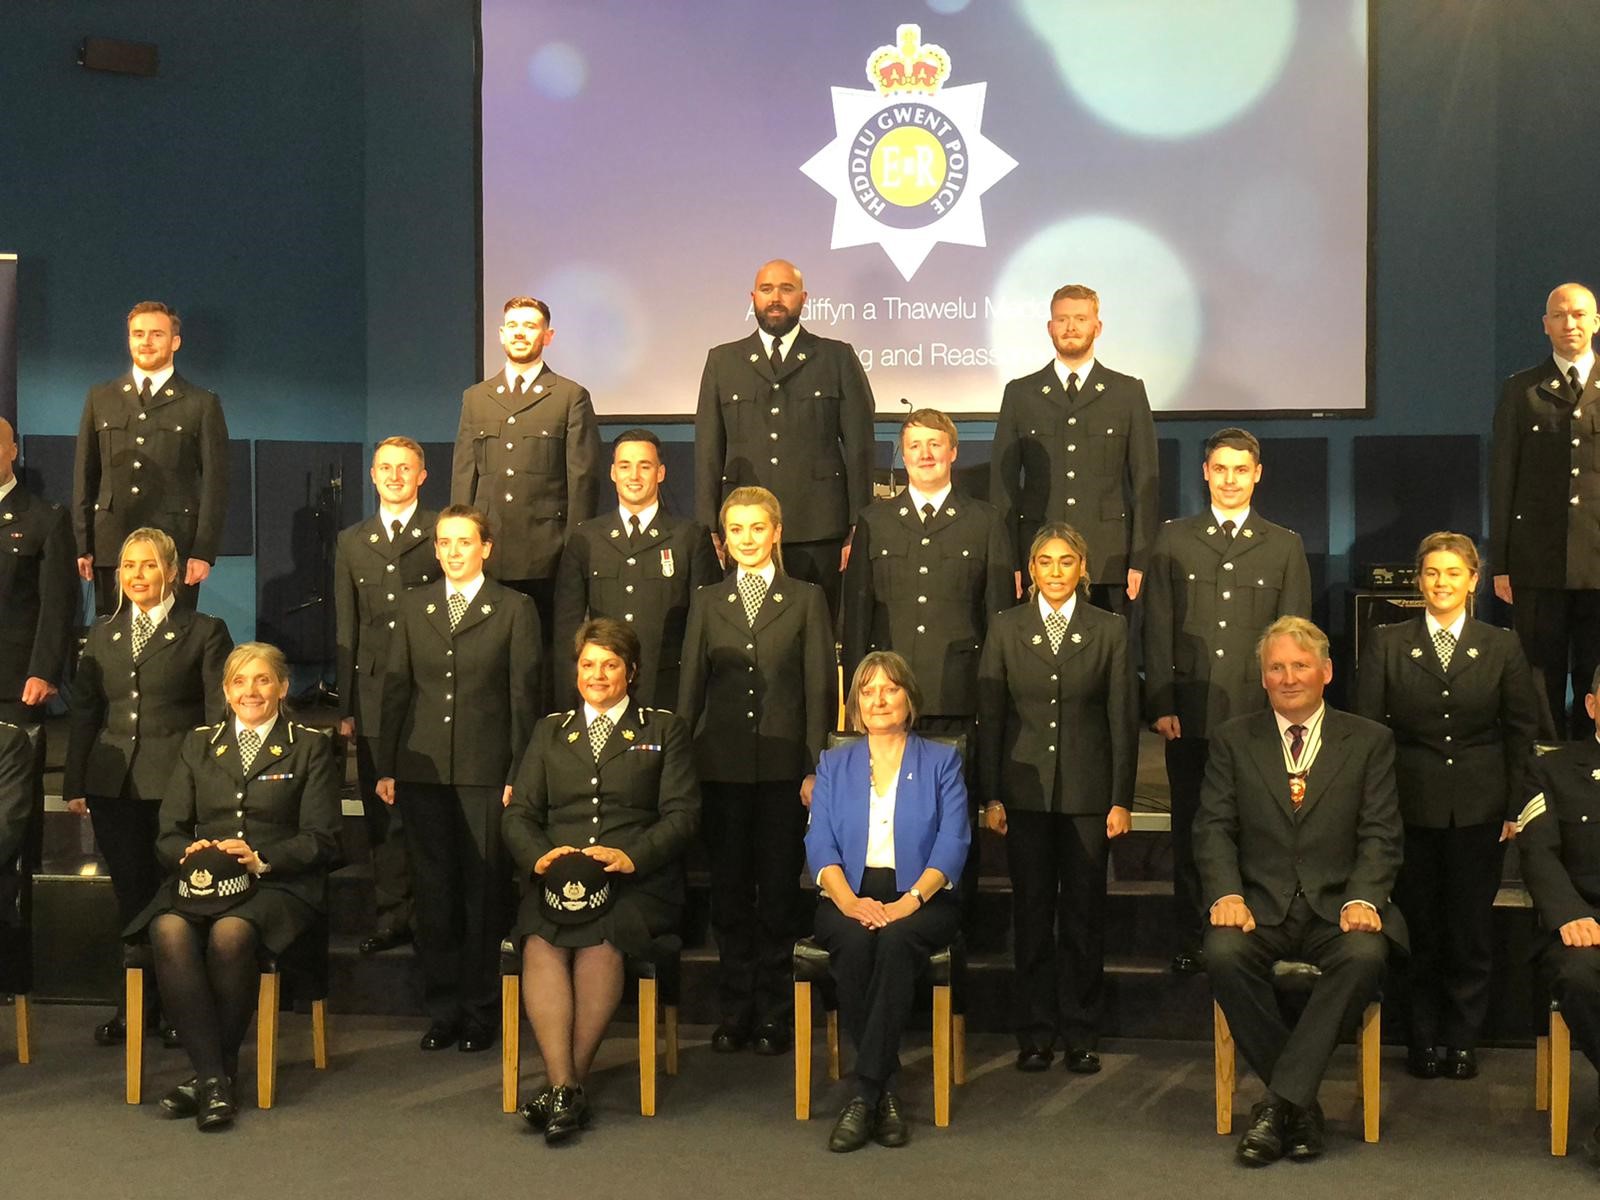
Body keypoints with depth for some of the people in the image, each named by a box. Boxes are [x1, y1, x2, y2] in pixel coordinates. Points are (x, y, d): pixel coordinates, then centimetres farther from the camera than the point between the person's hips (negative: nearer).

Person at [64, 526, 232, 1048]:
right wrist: (75, 783, 8)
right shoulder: (102, 634, 14)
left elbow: (220, 713, -2)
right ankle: (139, 1003, 20)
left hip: (177, 784, -4)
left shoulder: (204, 632, 1)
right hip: (113, 785, 4)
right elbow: (83, 711, 14)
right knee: (130, 895, 9)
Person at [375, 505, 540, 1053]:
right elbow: (396, 687, 10)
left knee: (484, 890, 1)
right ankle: (441, 1008, 18)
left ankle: (480, 1011, 13)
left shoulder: (515, 609, 1)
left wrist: (518, 774, -5)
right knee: (431, 890, 6)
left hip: (485, 772, -3)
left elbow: (524, 697, -1)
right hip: (423, 770, 3)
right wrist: (386, 766, 5)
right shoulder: (413, 606, 11)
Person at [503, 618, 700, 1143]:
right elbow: (519, 814, 13)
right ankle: (563, 1087, -32)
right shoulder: (550, 731, 23)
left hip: (638, 883, -2)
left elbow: (681, 815, 3)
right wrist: (539, 855, -10)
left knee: (601, 937, -34)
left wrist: (631, 856, -15)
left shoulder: (664, 729, 15)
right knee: (540, 942, -31)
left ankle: (570, 1084, -25)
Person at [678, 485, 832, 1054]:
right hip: (721, 766, 2)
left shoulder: (806, 599, 4)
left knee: (779, 890, 3)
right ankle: (734, 1012, 17)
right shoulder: (707, 602, 11)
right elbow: (690, 686, 10)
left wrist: (816, 767, -6)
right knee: (729, 890, 6)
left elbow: (820, 688, 1)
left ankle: (774, 1014, 13)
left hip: (784, 766, -2)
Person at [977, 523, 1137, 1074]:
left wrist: (1122, 799, -3)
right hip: (1025, 790, 1)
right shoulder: (1005, 629, 4)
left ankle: (1081, 1033, 15)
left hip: (1087, 792, 0)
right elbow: (989, 716, 4)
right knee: (1032, 911, 5)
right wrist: (991, 796, -1)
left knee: (1084, 912, 4)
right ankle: (1035, 1032, 14)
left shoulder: (1110, 630, 3)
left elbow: (1123, 719, 2)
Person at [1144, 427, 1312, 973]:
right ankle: (1190, 942, 15)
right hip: (1190, 713, 0)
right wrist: (1161, 704, -3)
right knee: (1190, 831, 6)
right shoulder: (1173, 539, 9)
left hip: (1258, 714, 0)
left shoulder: (1284, 545, 9)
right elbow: (1158, 628, 5)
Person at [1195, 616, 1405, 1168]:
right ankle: (1299, 1103, -16)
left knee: (1366, 953, -33)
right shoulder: (1233, 739, 12)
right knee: (1224, 951, -32)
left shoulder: (1370, 741, 10)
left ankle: (1279, 1102, -26)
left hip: (1338, 908, 0)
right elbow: (1214, 827, 4)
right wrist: (1225, 894, -14)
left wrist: (1363, 899, -16)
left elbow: (1380, 834, 2)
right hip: (1261, 905, 1)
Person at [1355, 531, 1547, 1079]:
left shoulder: (1501, 648, 3)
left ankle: (1463, 1039, 21)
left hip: (1479, 810, 1)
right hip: (1410, 806, 0)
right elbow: (1367, 726, -2)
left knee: (1471, 929, 8)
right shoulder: (1386, 644, 1)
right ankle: (1425, 1039, 19)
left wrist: (1515, 807, 0)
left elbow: (1522, 731, 5)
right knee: (1419, 928, 6)